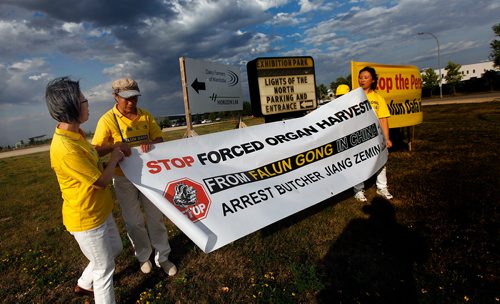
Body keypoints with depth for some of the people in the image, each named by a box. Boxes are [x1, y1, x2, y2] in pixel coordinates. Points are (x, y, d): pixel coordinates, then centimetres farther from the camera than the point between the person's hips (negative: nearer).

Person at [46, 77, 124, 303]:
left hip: (98, 211, 9)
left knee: (115, 248, 29)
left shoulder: (75, 134, -2)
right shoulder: (65, 149, -32)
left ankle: (84, 284, 50)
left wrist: (112, 150, 4)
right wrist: (114, 158, -7)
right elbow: (101, 181, -22)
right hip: (86, 219, -9)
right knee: (105, 268, 11)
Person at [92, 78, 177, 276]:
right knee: (133, 221, 12)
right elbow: (96, 151, -13)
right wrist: (114, 146, -33)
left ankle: (162, 257, 28)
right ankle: (143, 256, 35)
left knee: (156, 216, 11)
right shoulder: (108, 120, -11)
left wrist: (150, 143, -23)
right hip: (124, 178, -2)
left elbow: (159, 139, 0)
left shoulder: (145, 115, -1)